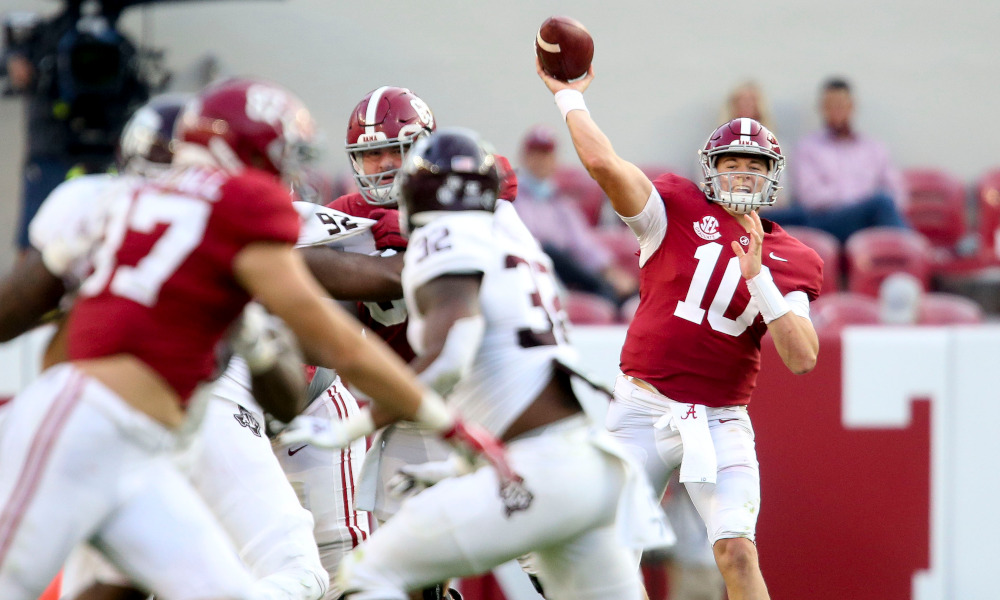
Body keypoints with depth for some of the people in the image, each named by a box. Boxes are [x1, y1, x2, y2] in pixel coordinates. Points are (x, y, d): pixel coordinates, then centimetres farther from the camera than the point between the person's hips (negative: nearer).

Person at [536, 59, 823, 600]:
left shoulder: (789, 262, 7)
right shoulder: (678, 210, 1)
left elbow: (802, 358, -5)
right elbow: (603, 163, -13)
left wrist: (758, 277, -13)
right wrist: (568, 97, -4)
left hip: (720, 424, 0)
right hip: (643, 410, 0)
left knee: (737, 551, -14)